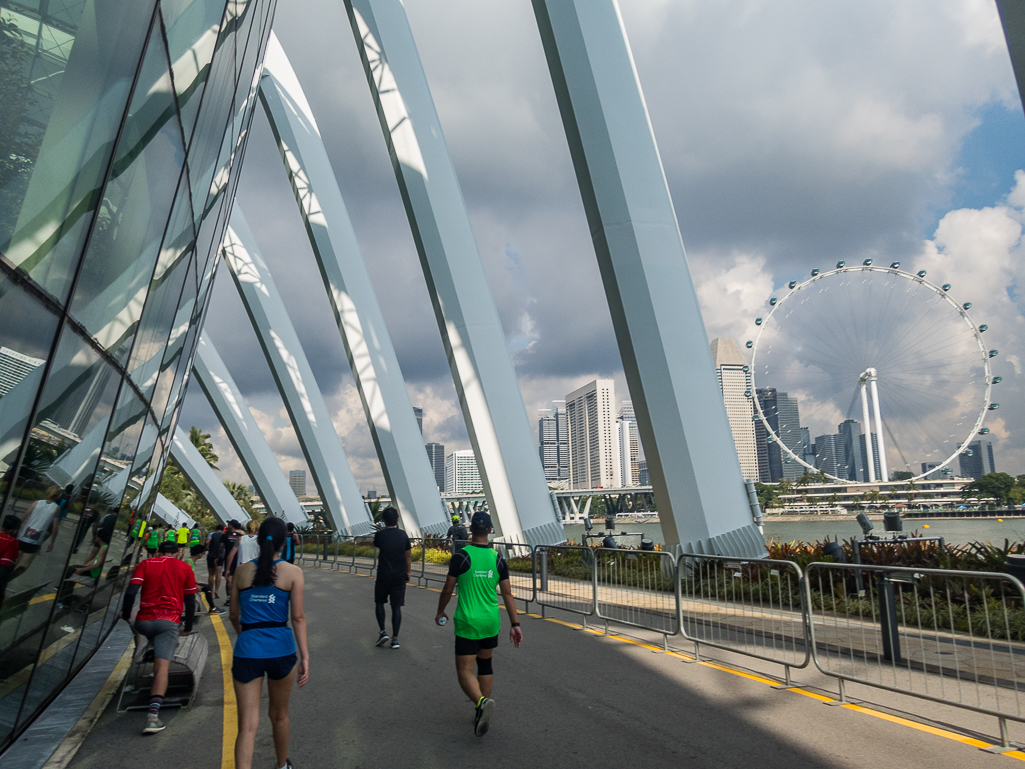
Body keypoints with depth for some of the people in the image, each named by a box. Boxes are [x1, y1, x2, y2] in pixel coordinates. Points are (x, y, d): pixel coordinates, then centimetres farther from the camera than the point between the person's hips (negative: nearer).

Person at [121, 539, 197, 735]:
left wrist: (126, 616, 13)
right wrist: (188, 628, 24)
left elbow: (131, 592, -1)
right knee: (162, 667, -12)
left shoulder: (145, 564, 13)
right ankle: (153, 715, -25)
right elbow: (190, 601, 14)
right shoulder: (184, 568, 14)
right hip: (169, 622, -2)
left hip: (143, 621, 2)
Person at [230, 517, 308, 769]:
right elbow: (298, 618, -8)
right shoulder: (292, 572, -5)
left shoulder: (242, 570, 2)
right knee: (279, 715, 22)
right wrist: (305, 657, -4)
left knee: (247, 726, 4)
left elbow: (234, 616, 10)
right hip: (281, 650, 0)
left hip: (247, 652, 1)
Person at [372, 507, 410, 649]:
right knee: (396, 606, 6)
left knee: (379, 602, 18)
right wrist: (408, 572, 16)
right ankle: (395, 638, 5)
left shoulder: (380, 534, -9)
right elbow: (408, 555, 5)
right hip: (399, 576, 2)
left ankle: (383, 632, 8)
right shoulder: (403, 535, -2)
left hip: (383, 575, -2)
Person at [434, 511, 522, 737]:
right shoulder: (497, 558, -1)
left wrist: (440, 612, 12)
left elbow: (448, 589, -5)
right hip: (491, 622, 4)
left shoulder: (461, 556, -12)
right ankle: (483, 714, 26)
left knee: (465, 671, 1)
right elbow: (507, 594, 0)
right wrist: (515, 624, 5)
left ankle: (482, 701, -26)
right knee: (485, 664, 21)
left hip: (467, 623, -4)